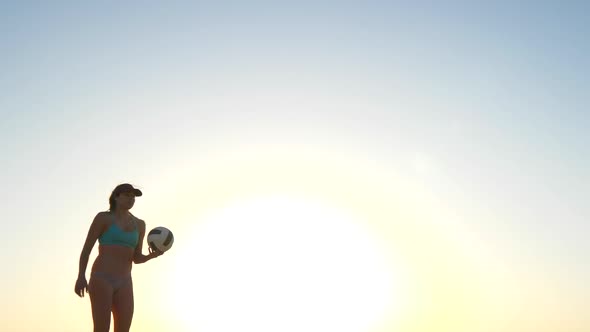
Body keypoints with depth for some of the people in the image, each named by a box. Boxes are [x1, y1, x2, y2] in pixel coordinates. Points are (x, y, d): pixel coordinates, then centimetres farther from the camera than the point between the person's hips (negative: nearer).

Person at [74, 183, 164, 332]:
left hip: (123, 283, 5)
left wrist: (152, 255, -8)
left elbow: (137, 258, 14)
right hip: (101, 279, -5)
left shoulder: (139, 224, 14)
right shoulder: (103, 217, 1)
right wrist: (81, 276, -13)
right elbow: (86, 248, -1)